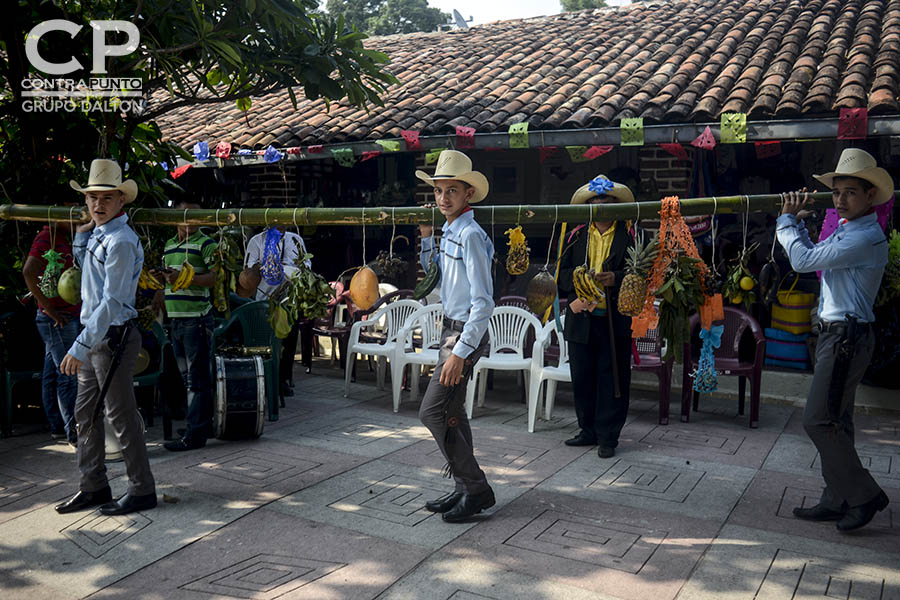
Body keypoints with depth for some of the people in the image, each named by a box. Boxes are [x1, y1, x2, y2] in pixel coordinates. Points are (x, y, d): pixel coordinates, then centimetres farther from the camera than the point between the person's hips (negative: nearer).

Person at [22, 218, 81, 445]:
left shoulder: (62, 240, 17)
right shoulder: (47, 238, -13)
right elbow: (29, 272, -26)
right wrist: (49, 308, -23)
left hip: (68, 318, 10)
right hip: (58, 319, -10)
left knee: (52, 373, 14)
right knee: (69, 374, -9)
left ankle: (57, 426, 22)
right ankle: (73, 432, -6)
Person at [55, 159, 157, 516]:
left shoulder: (121, 242, -17)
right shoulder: (97, 235, 12)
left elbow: (112, 302, -23)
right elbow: (83, 265, 35)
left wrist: (81, 347, -25)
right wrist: (82, 232, 16)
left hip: (112, 337, -9)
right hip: (94, 337, 9)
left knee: (121, 415, -2)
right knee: (86, 413, 13)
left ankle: (142, 491, 9)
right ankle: (93, 487, 25)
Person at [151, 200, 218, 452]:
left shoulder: (206, 244, -6)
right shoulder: (169, 245, 18)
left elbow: (215, 277, -16)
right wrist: (161, 278, 9)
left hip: (197, 319, -8)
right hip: (176, 319, 8)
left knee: (198, 378, -5)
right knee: (187, 377, 15)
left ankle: (195, 434, -2)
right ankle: (203, 424, 26)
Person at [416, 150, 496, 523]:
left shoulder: (470, 235, -18)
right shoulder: (450, 232, 10)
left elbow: (483, 303, -23)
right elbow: (434, 273, 30)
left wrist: (460, 353, -25)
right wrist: (426, 235, 16)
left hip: (466, 334, -9)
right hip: (452, 330, 10)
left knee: (432, 411, -9)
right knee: (452, 414, 14)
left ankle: (476, 489, 2)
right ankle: (465, 488, 25)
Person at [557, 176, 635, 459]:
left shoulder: (628, 235, 4)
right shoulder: (576, 236, 12)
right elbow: (563, 273, 8)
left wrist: (615, 279, -20)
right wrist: (580, 279, -12)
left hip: (615, 320, -3)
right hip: (581, 318, 3)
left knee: (612, 378, 1)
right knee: (582, 378, 9)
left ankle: (608, 437, 12)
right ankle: (589, 431, 24)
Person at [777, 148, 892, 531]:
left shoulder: (866, 237, -18)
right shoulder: (847, 230, 14)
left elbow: (803, 260, -20)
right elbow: (811, 257, 26)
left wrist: (786, 219, -6)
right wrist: (797, 222, 15)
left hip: (847, 337, -10)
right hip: (836, 334, 10)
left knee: (819, 420, -9)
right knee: (834, 421, 13)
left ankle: (864, 495, 5)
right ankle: (837, 500, 21)